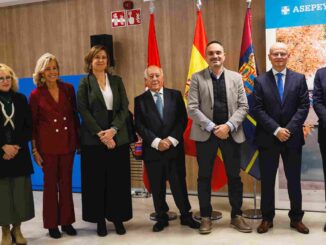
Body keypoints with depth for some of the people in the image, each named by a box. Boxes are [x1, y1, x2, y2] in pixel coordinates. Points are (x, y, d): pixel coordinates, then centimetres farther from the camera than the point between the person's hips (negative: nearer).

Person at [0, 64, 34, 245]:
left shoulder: (20, 99, 8)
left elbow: (28, 126, 5)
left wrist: (16, 146, -7)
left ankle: (17, 229, 18)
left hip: (20, 153, 2)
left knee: (20, 193, 3)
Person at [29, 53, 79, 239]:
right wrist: (35, 150, -3)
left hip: (68, 143, 2)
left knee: (66, 183, 10)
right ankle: (52, 223, 20)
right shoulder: (36, 94, -4)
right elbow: (32, 124, -2)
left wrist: (78, 140, 5)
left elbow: (75, 116, 7)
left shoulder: (68, 89, 2)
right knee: (50, 184, 8)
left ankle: (66, 221, 23)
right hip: (47, 145, -2)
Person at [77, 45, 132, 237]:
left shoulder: (117, 80, 10)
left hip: (118, 137, 2)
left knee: (118, 179, 4)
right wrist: (100, 134, -14)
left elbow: (124, 107, 3)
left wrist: (113, 129, -12)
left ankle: (118, 217, 16)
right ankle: (100, 219, 14)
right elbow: (83, 110, -6)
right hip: (94, 139, -2)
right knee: (97, 180, 3)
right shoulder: (85, 82, 3)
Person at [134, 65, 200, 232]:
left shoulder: (175, 95, 6)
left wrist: (171, 140, -11)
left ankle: (186, 216, 21)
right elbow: (139, 126, -4)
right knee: (157, 187, 8)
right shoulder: (140, 100, 3)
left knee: (179, 184, 5)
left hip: (174, 148, 0)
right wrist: (157, 142, -14)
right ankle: (161, 218, 23)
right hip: (152, 150, 0)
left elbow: (182, 119, 0)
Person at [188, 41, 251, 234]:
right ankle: (206, 217, 18)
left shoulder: (236, 77, 7)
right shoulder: (197, 78, 1)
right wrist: (212, 127, -15)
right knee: (204, 177, 5)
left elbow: (243, 106, 2)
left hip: (231, 133, 2)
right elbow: (192, 108, -6)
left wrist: (228, 126, -14)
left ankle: (237, 215, 23)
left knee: (234, 176, 9)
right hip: (205, 134, -1)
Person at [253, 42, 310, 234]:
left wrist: (289, 129, -13)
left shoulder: (299, 79, 5)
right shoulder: (260, 81, 2)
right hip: (268, 138, -1)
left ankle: (296, 218, 23)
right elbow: (258, 110, -5)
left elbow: (304, 106, -2)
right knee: (267, 180, 6)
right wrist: (276, 130, -14)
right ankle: (267, 218, 18)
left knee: (294, 180, 9)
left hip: (293, 137, 1)